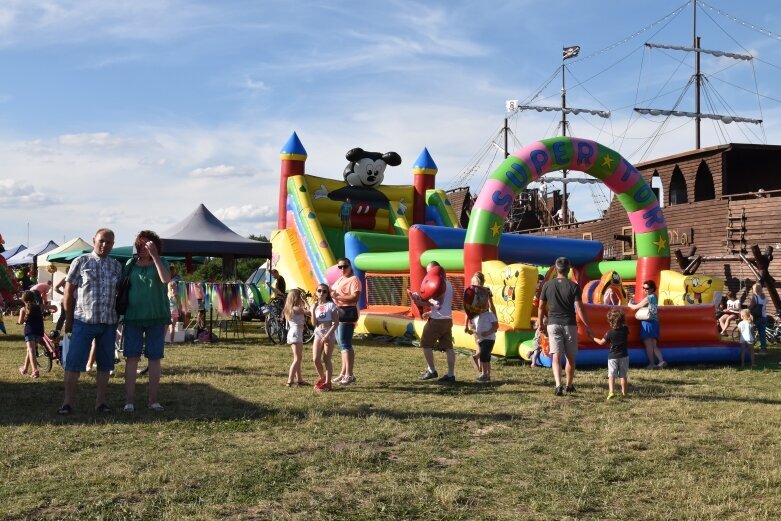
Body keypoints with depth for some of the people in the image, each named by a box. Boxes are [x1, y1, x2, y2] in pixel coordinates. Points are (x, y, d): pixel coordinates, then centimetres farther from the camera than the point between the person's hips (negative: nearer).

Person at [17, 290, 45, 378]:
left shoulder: (23, 309, 2)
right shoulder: (39, 307, 10)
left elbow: (20, 322, -4)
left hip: (30, 331, -4)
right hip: (39, 331, 4)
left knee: (31, 350, -10)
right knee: (30, 350, 20)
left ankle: (35, 370, -25)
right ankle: (25, 368, 34)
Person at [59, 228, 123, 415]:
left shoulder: (117, 266, 9)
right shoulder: (81, 262, 0)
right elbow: (69, 291, 1)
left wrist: (119, 317, 8)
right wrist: (69, 319, -2)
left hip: (109, 322, 3)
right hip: (83, 321, -3)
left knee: (105, 364, 7)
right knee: (73, 362, -3)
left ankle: (100, 401, 15)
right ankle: (68, 402, 4)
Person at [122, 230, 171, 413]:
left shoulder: (160, 263, 2)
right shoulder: (130, 264, 7)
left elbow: (166, 279, -20)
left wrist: (154, 256, -22)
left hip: (156, 318, -1)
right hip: (133, 317, 1)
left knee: (154, 358, 3)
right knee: (131, 358, -2)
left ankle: (153, 399, 11)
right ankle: (129, 400, 2)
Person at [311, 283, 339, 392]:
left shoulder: (331, 305, -6)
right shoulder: (315, 305, 7)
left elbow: (336, 323, -9)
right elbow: (314, 323, -1)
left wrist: (327, 335, -16)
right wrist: (313, 310, -12)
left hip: (329, 334, -4)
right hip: (318, 334, 4)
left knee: (326, 360, -3)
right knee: (315, 359, -2)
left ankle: (327, 383, 6)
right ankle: (322, 378, 21)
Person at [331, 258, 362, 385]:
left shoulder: (354, 280, -10)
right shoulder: (340, 280, 20)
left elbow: (355, 297, -22)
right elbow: (333, 291, 31)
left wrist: (338, 297, -25)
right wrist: (330, 293, 8)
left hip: (348, 312, -10)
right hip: (338, 312, 10)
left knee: (345, 344, -13)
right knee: (342, 344, 14)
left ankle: (350, 375, -13)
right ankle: (344, 373, 22)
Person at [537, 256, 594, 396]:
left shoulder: (548, 285, 0)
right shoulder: (574, 286, -7)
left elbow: (541, 307, 4)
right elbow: (579, 309, -11)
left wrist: (540, 324, 16)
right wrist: (588, 327, -5)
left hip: (553, 324, 1)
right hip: (569, 325, -1)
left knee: (556, 356, -2)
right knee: (570, 357, 14)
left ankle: (558, 385, -20)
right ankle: (569, 385, 26)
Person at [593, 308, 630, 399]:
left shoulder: (610, 332, -12)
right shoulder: (625, 330, -3)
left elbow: (601, 342, -1)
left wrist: (593, 338, 16)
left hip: (613, 357, -3)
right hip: (624, 356, 3)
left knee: (611, 375, -4)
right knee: (623, 375, 13)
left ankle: (611, 391, -18)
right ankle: (624, 392, 17)